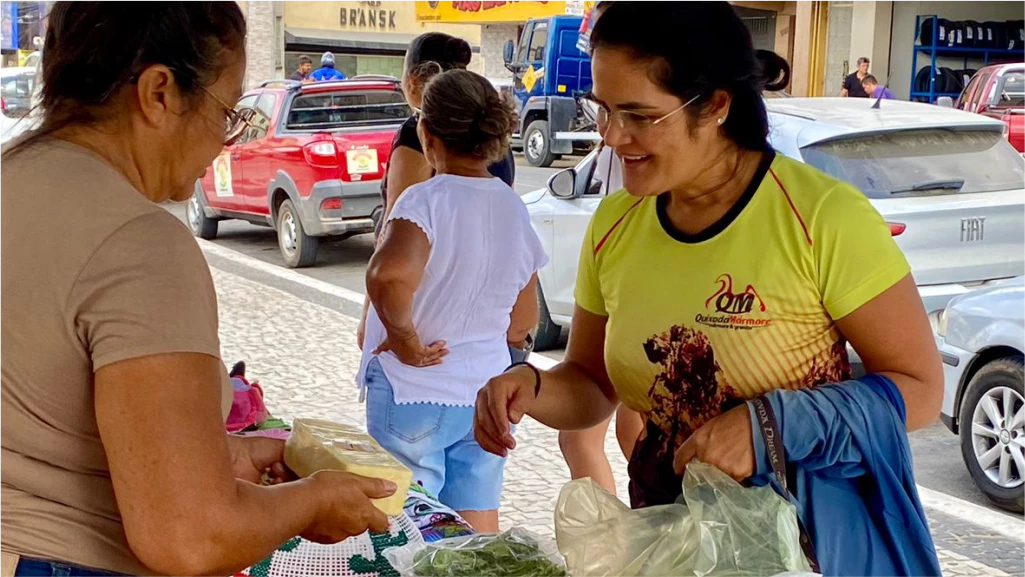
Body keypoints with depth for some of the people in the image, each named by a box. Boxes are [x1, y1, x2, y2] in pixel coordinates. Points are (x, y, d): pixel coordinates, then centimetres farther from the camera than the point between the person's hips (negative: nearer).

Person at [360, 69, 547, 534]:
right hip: (486, 394, 6)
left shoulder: (425, 201, -17)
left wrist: (404, 337, -22)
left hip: (411, 395, -5)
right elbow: (523, 323, 11)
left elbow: (389, 274, -38)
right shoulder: (515, 208, 3)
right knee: (478, 531, 14)